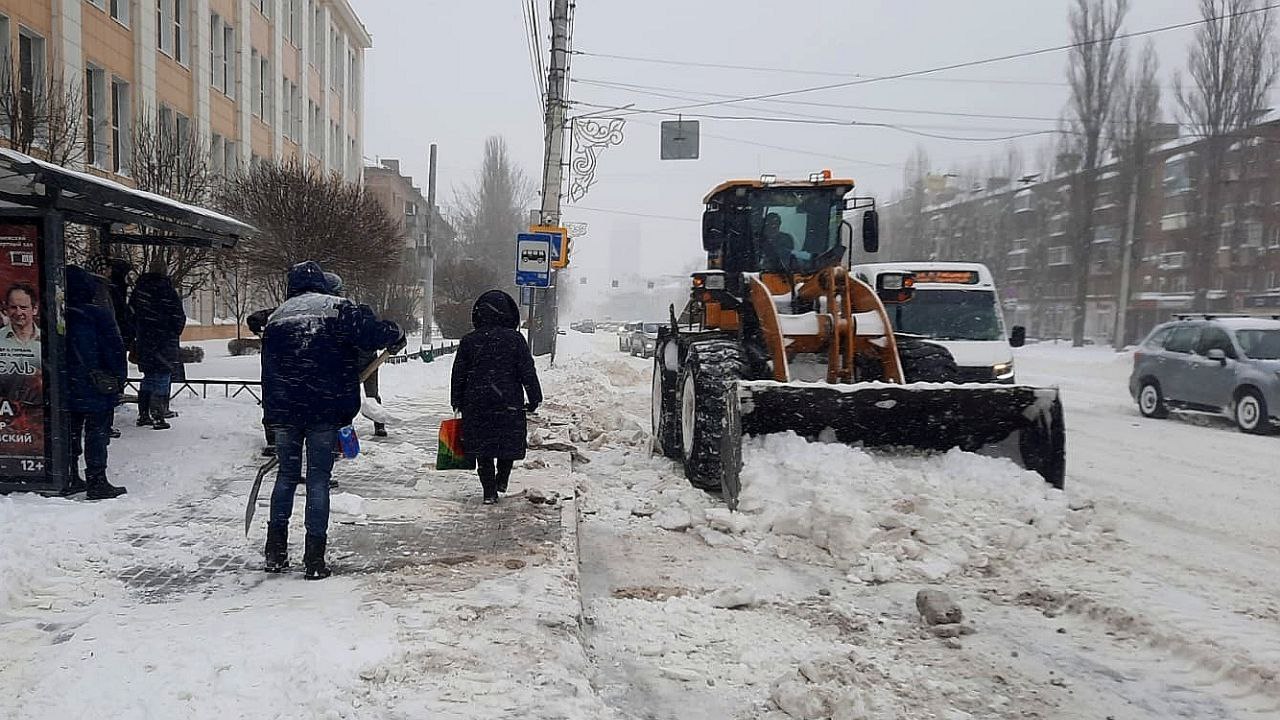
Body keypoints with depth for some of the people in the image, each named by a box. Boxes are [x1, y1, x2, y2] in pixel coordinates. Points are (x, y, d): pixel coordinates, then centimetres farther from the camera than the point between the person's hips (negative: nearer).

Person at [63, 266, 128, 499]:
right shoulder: (98, 315, -14)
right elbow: (115, 350, -11)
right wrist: (119, 378, 1)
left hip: (67, 390, 6)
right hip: (97, 390, -6)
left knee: (69, 434, 15)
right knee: (97, 434, 0)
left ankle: (70, 480, 21)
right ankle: (97, 483, 1)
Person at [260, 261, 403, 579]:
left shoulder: (276, 318, 13)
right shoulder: (338, 308, -3)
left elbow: (268, 371, 15)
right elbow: (369, 332, -16)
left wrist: (271, 415, 20)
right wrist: (396, 335, 6)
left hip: (284, 412, 4)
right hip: (325, 410, -4)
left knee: (286, 474, 17)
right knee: (319, 478, 4)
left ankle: (275, 552, 19)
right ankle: (314, 558, 5)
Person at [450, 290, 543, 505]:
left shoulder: (469, 341, 1)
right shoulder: (515, 339, -6)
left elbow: (458, 374, 6)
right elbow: (528, 372, -4)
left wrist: (457, 402, 15)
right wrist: (534, 398, 6)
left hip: (476, 405, 2)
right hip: (509, 404, -2)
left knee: (483, 449, 8)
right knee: (509, 445, 17)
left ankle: (489, 491, 7)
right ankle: (502, 480, 16)